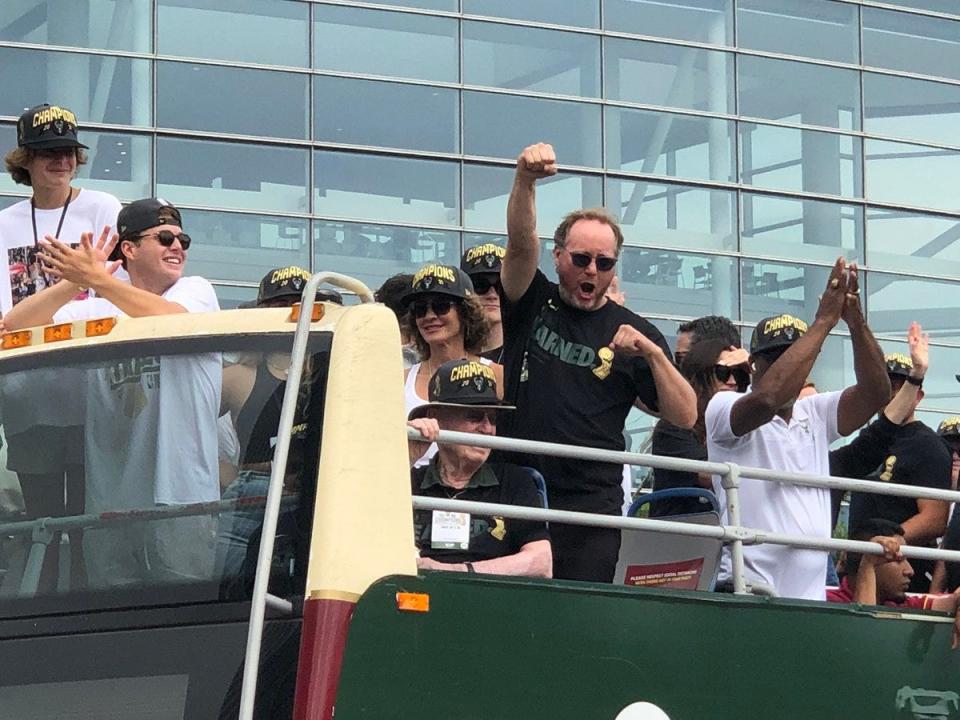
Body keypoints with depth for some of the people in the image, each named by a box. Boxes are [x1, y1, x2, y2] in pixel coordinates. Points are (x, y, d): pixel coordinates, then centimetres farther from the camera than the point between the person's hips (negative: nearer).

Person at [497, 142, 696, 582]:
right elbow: (521, 243, -10)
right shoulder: (532, 304, 9)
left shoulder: (632, 333, 8)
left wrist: (653, 353, -11)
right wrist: (525, 181, -27)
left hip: (591, 503, 0)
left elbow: (685, 416, 3)